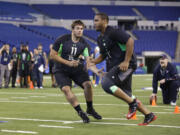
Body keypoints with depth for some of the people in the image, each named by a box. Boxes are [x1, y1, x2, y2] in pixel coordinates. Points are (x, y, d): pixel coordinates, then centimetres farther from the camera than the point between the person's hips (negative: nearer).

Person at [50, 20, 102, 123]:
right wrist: (68, 63, -19)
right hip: (61, 70, -2)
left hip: (77, 68, 2)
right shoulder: (62, 40, -13)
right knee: (66, 89, -25)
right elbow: (53, 55, -11)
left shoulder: (84, 44, -6)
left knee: (88, 84, -19)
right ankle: (81, 112, -20)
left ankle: (90, 109, 4)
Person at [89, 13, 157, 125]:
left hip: (126, 65, -10)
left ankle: (133, 103, -14)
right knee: (126, 94, 10)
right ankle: (149, 115, 19)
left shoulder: (113, 32, -12)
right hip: (114, 66, 10)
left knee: (106, 83, -24)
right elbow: (103, 55, 28)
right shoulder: (100, 39, 17)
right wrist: (94, 61, 7)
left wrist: (126, 61, -23)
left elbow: (130, 41, -20)